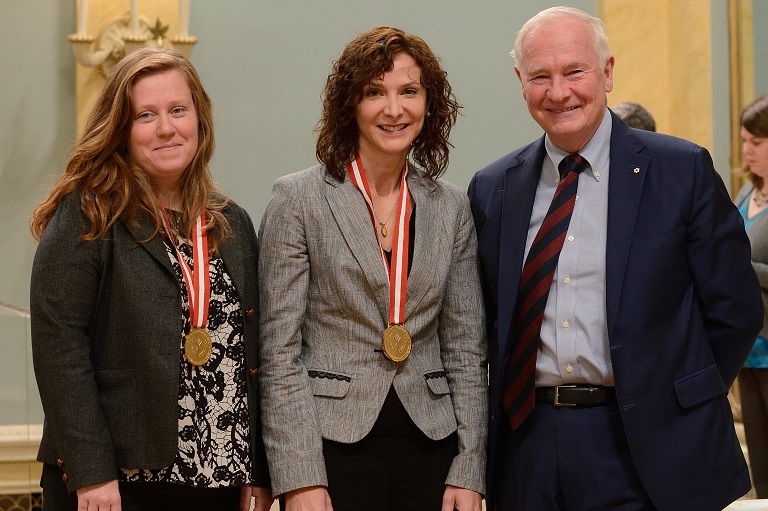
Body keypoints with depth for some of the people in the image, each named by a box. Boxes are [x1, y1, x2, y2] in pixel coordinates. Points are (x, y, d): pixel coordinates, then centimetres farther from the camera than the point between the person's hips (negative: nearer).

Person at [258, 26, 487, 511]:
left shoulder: (452, 207, 7)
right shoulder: (298, 198, -3)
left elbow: (466, 350, 8)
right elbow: (280, 351, -6)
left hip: (429, 449, 3)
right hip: (333, 447, -3)